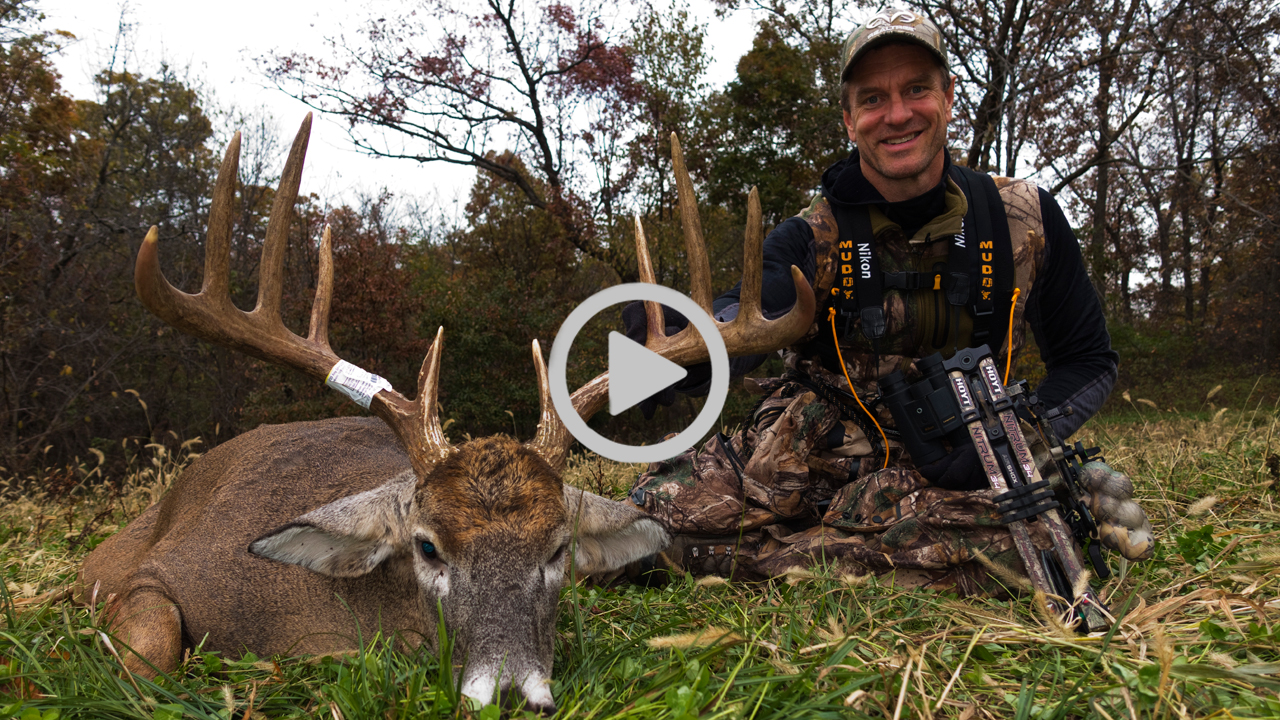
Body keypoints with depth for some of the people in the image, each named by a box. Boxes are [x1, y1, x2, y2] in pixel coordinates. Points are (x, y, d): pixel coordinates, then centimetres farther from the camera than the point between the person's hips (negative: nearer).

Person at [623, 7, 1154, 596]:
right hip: (812, 450, 1)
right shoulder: (810, 241, -6)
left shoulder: (1024, 220, -1)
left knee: (1010, 537, -36)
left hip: (940, 466, 0)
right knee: (662, 507, -21)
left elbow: (1089, 360, 7)